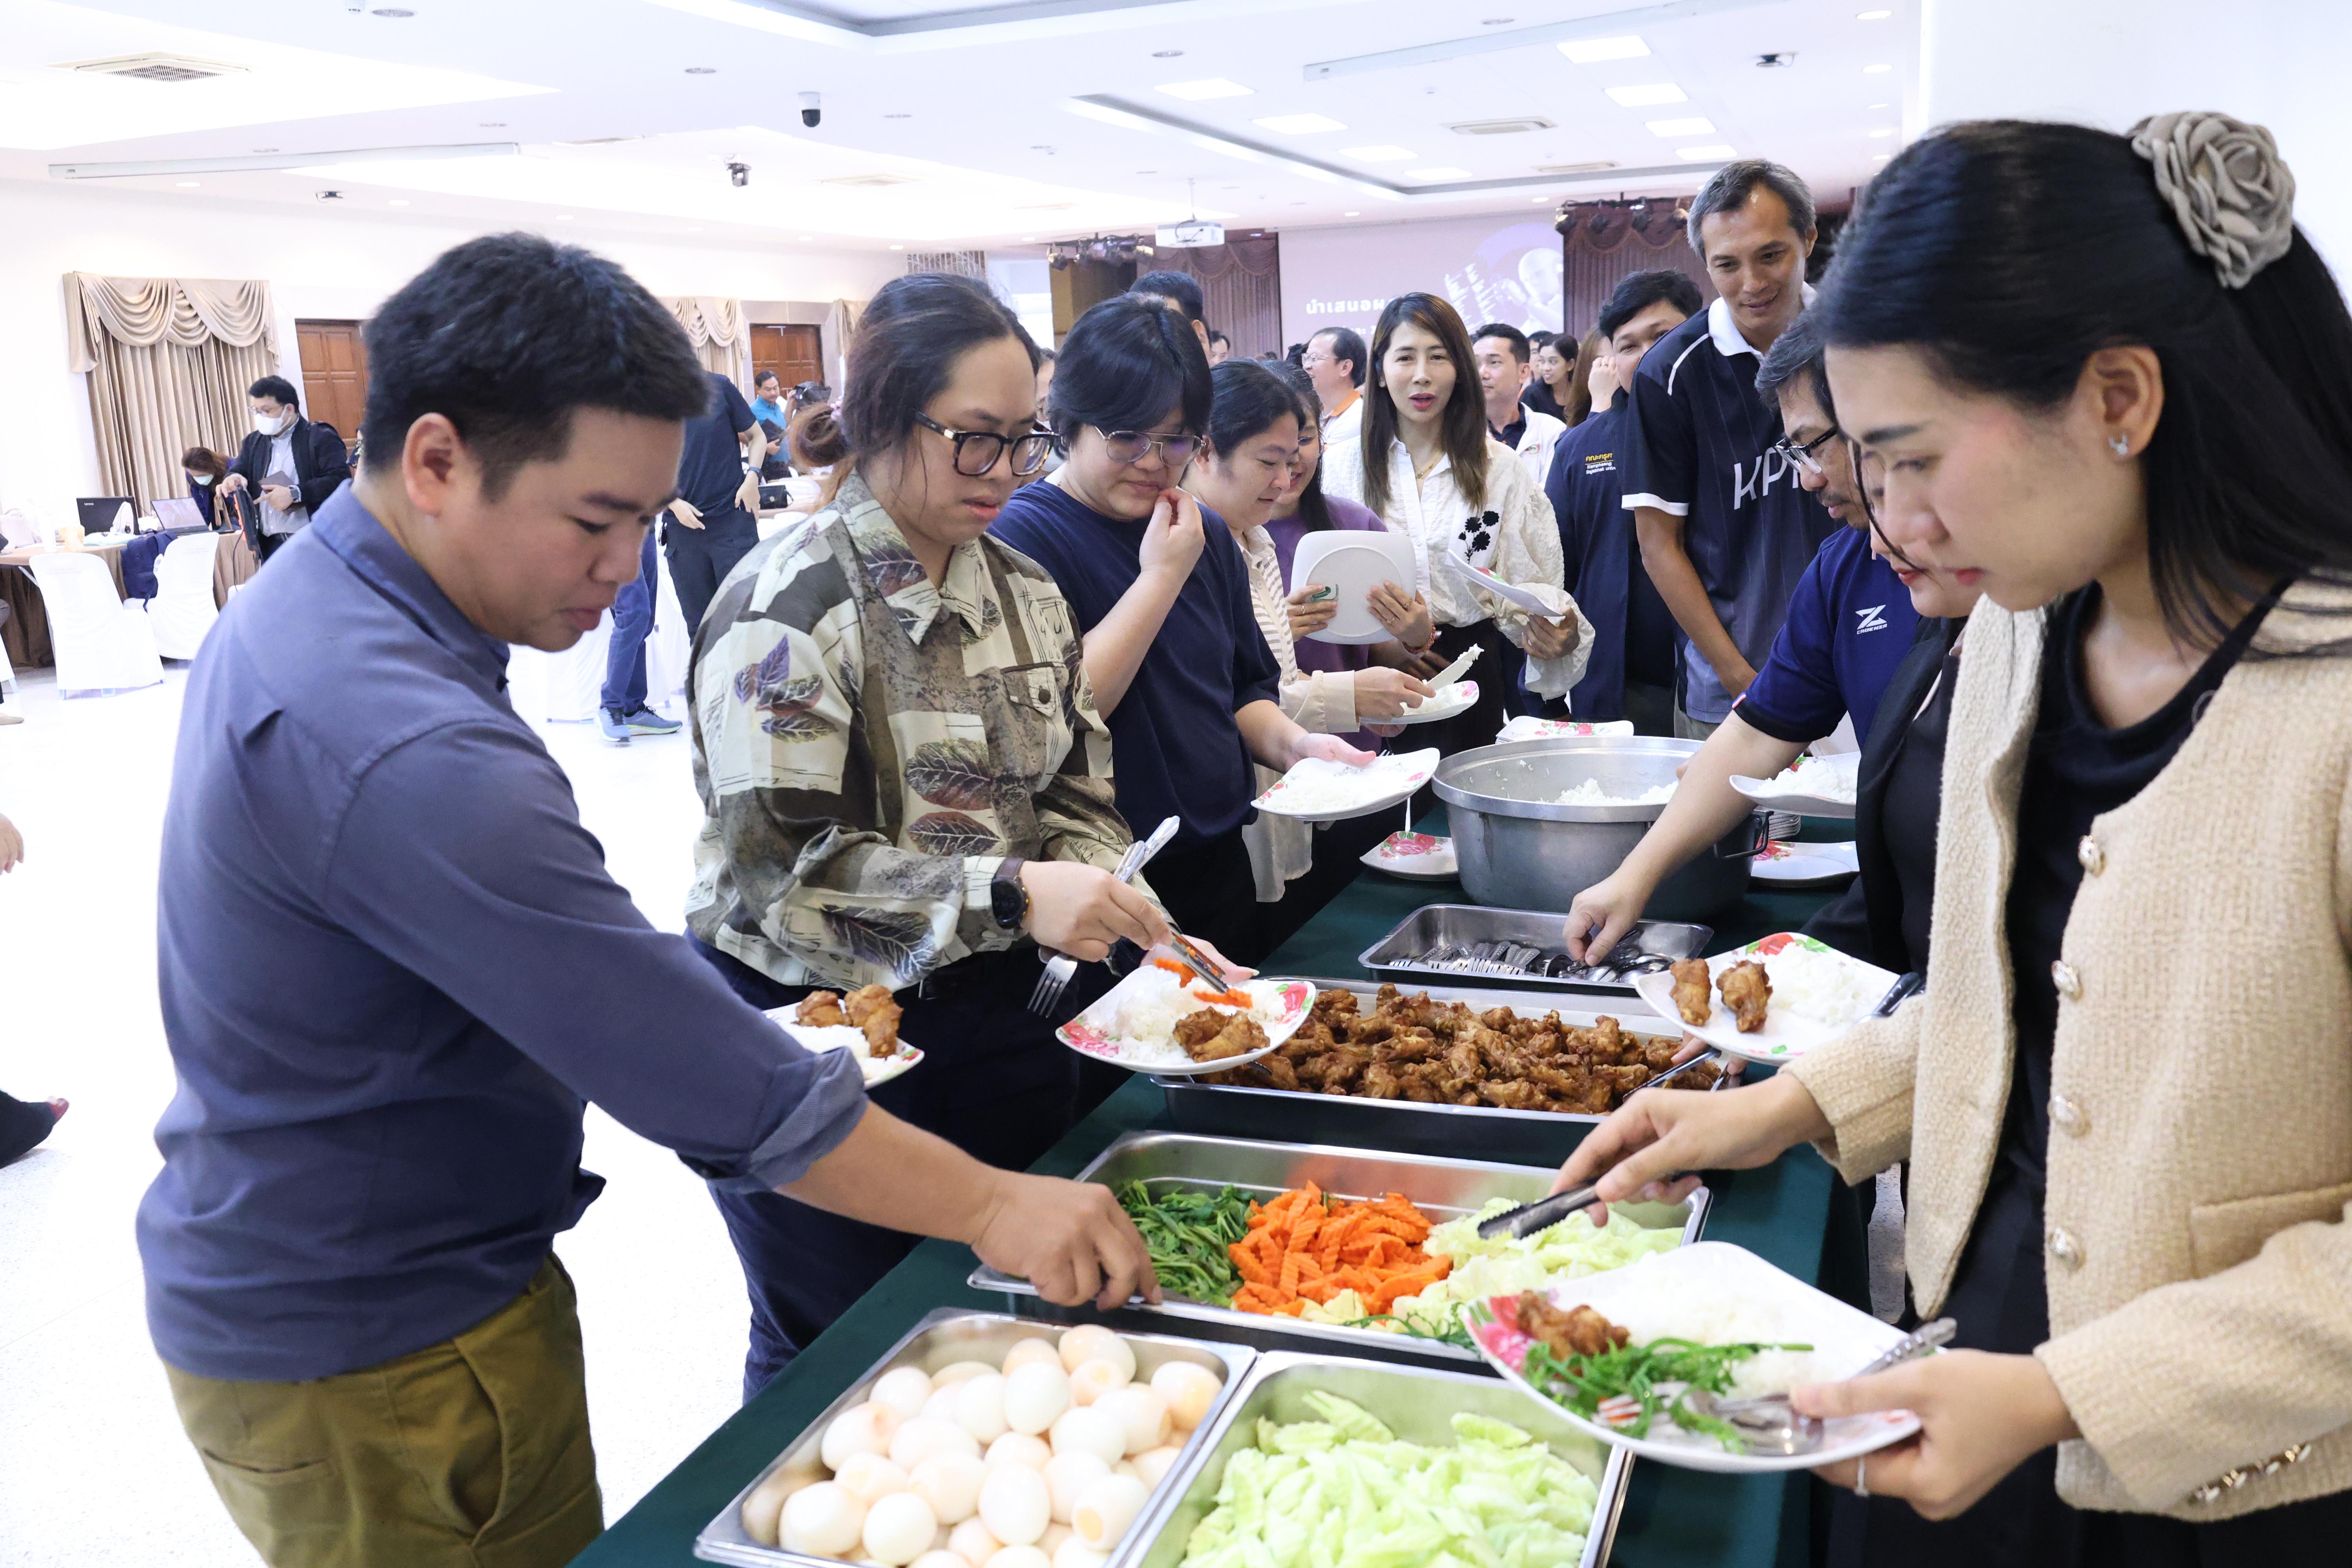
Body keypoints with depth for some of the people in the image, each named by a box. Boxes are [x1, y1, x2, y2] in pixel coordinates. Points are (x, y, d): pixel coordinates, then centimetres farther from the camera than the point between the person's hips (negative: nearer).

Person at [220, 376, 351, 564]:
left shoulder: (321, 437, -3)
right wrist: (234, 480, -5)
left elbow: (340, 479, -14)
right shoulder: (253, 442, 20)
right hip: (271, 546, 7)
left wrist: (294, 493, -19)